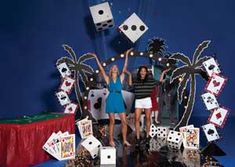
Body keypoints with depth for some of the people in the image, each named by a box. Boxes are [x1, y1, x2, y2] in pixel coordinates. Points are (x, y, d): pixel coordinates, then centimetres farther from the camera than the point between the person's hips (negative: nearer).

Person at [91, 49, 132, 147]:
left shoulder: (120, 78, 9)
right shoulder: (108, 79, 6)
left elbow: (125, 68, 4)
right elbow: (101, 69, 2)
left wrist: (126, 55, 2)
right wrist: (96, 58, 0)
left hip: (119, 100, 2)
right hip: (111, 100, -2)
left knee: (124, 121, -1)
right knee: (112, 121, 2)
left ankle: (124, 140, 10)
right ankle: (111, 141, 12)